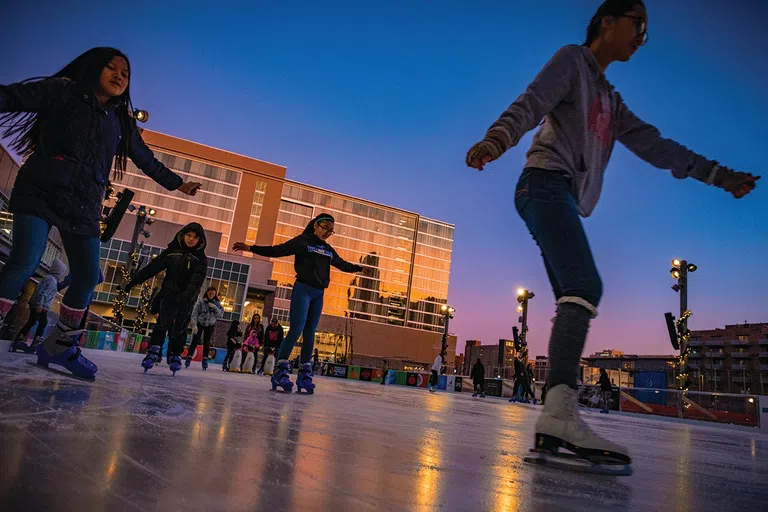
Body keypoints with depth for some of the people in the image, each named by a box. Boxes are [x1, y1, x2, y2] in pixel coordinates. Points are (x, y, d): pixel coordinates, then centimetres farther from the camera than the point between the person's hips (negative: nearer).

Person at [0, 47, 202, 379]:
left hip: (84, 206, 5)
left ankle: (59, 345, 14)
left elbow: (147, 160, 28)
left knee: (88, 277, -1)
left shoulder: (121, 121, 18)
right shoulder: (62, 90, 6)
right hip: (41, 192, -4)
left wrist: (176, 184, 35)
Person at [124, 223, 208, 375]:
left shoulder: (201, 258, -2)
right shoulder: (172, 251, 4)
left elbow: (197, 280, -16)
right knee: (162, 323, -7)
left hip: (187, 300, -1)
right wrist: (134, 281, 3)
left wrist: (188, 295, -33)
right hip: (169, 295, 1)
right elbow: (152, 267, 5)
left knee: (180, 328, 4)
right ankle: (154, 349, 1)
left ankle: (175, 355, 15)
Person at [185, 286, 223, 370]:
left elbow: (221, 314, -5)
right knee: (195, 340, -7)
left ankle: (205, 360, 3)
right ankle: (189, 357, 0)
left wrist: (215, 307, -19)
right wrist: (194, 325, -19)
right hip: (200, 323, -2)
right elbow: (194, 313, -12)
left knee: (207, 342, -1)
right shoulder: (200, 301, -10)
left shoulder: (217, 303, 0)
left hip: (210, 325, 2)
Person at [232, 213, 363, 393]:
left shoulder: (329, 250, 15)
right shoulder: (302, 241, -2)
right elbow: (277, 251, -6)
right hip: (303, 289, -6)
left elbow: (342, 264, 30)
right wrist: (251, 248, -15)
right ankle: (281, 371, -8)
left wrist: (359, 268, 39)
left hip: (319, 294, 6)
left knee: (310, 333, 6)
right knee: (296, 330, -13)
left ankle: (305, 374, 10)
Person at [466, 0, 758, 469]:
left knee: (576, 301, -3)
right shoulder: (572, 60, 10)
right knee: (585, 287, -27)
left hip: (566, 201, 9)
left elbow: (654, 145, 29)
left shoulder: (610, 99, 33)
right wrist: (496, 139, -31)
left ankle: (554, 424, -6)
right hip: (546, 184, -9)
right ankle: (561, 409, -37)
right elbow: (530, 105, -10)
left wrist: (720, 175, 28)